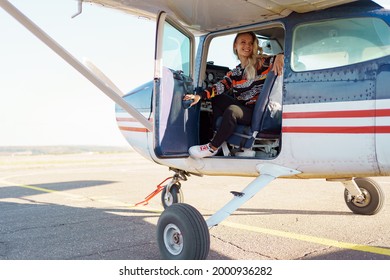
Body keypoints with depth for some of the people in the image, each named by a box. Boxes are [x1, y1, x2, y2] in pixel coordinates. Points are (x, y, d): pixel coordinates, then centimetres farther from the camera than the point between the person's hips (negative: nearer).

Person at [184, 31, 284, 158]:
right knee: (216, 98, 0)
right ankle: (217, 132, -6)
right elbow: (220, 86, 0)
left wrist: (280, 56, -39)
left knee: (231, 110, -31)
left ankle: (212, 147, -17)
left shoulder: (261, 62, -2)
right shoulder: (234, 73, 11)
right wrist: (200, 96, -15)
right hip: (242, 107, 6)